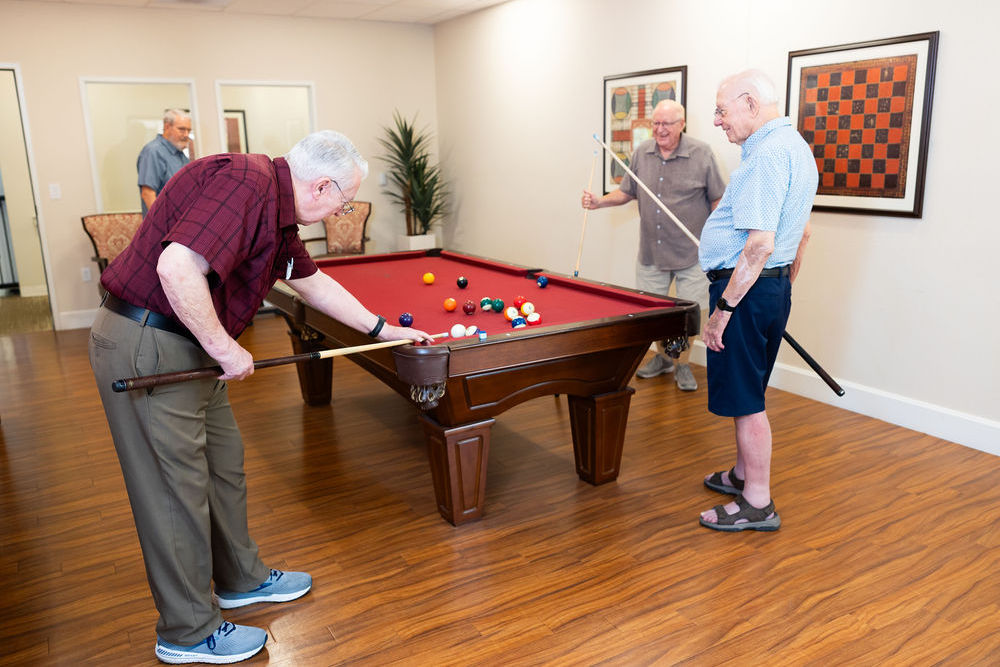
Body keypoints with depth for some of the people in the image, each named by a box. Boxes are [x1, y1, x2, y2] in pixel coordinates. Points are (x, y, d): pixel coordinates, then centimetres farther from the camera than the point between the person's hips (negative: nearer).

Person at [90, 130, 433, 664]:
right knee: (178, 489, 2)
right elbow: (177, 268, -33)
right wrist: (225, 348, -21)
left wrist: (383, 329, 28)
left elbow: (312, 282, 23)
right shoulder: (245, 181, -21)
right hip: (147, 346, -10)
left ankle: (242, 579, 38)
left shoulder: (275, 209, 11)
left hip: (186, 347, 10)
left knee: (224, 466, 19)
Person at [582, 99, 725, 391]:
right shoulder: (641, 153, 4)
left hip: (691, 253, -4)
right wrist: (599, 201, -3)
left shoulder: (702, 154, -7)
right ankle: (662, 358, 34)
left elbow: (718, 199, -2)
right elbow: (626, 192, 14)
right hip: (650, 252, 4)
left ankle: (683, 366, 24)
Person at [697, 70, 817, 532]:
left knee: (745, 398, -1)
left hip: (746, 288, -10)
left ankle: (757, 504, 10)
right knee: (747, 393, 21)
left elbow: (759, 245, -25)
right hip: (773, 287, 11)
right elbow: (801, 234, 21)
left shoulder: (767, 154, -18)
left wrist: (722, 310, -22)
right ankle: (744, 474, 35)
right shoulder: (797, 147, 15)